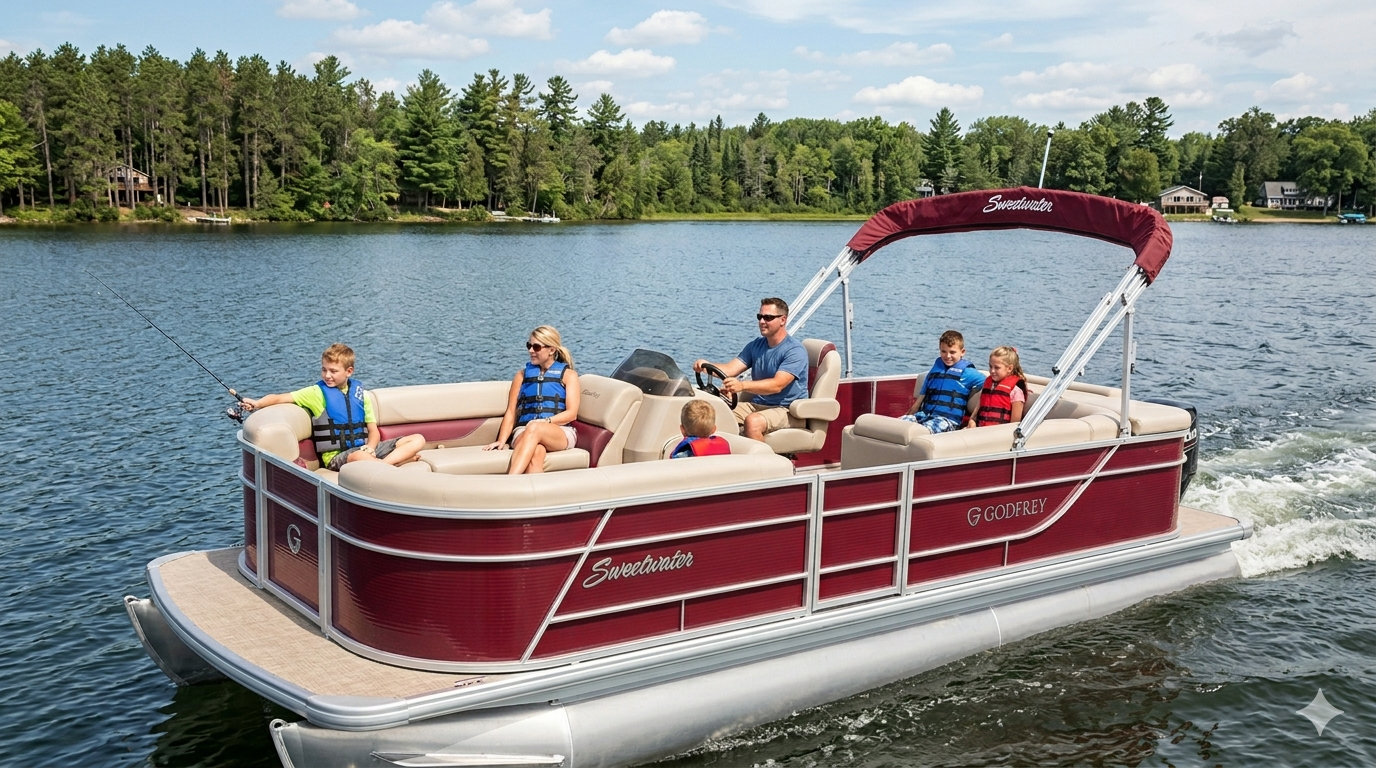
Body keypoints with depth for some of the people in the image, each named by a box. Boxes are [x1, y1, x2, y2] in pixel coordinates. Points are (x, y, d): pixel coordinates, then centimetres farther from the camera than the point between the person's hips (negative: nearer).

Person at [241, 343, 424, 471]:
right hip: (337, 455, -5)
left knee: (418, 440, -12)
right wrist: (257, 403, -26)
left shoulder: (359, 392, 11)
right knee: (359, 457, -43)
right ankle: (401, 459, -23)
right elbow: (281, 398, -6)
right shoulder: (317, 392, 2)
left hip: (365, 449, 5)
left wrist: (369, 448, -10)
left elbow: (373, 431, 11)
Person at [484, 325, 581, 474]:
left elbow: (571, 413, 2)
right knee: (536, 452, -37)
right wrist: (502, 441, -3)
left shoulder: (568, 375, 14)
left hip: (561, 433, -2)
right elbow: (511, 412, 13)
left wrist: (545, 421, -14)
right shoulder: (522, 375, 21)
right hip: (524, 431, 2)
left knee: (534, 428, -39)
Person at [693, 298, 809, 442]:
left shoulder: (795, 350, -13)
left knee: (752, 421, -35)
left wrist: (742, 385, -40)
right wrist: (706, 366, -21)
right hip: (757, 405, 7)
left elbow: (777, 385, -26)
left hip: (788, 411, -7)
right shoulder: (756, 346, 11)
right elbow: (730, 369, 1)